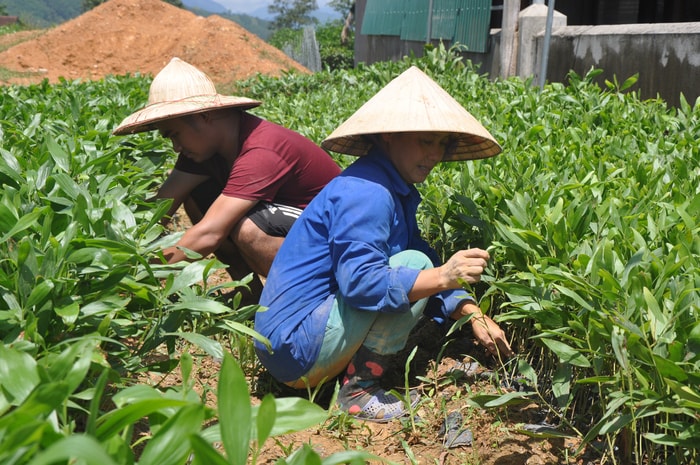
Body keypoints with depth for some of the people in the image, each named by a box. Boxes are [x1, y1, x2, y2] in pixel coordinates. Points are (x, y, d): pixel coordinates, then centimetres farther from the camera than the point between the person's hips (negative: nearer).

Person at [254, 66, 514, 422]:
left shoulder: (397, 191, 10)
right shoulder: (365, 193, -21)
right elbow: (360, 282, -29)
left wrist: (472, 313, -1)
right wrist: (442, 276, -31)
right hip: (295, 347, -10)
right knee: (412, 265, -18)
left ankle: (359, 381, 7)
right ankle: (358, 392, -12)